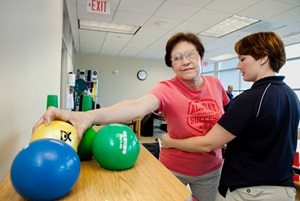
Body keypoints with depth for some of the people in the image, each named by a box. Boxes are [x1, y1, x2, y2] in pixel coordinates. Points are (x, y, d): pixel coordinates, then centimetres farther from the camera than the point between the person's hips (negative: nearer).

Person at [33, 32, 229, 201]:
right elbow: (137, 107, -45)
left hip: (211, 170, 4)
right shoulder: (167, 89, -25)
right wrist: (89, 116, -60)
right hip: (174, 169, -3)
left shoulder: (215, 83, -8)